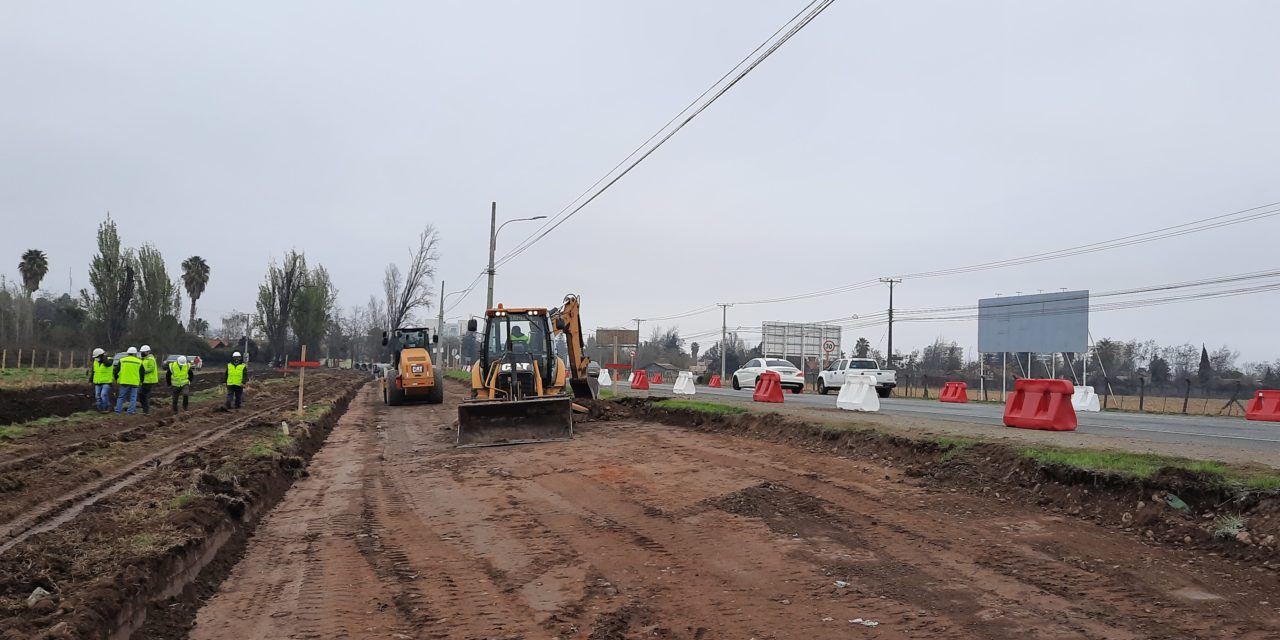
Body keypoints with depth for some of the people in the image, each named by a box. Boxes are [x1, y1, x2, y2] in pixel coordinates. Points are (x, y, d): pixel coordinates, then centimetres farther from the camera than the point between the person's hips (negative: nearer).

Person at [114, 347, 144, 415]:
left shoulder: (122, 360, 4)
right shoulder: (139, 362, 4)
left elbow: (117, 371, 5)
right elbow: (142, 373, 7)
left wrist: (116, 379, 19)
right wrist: (141, 381, 19)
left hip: (124, 382, 1)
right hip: (134, 383, -1)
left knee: (121, 397, 10)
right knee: (133, 398, 4)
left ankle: (118, 411, 7)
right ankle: (130, 412, 1)